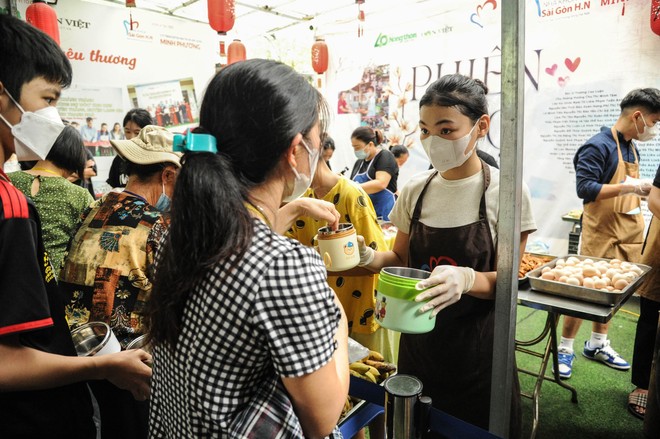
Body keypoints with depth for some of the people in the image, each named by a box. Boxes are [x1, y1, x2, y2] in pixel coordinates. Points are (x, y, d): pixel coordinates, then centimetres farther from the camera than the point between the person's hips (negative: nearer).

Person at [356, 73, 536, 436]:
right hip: (418, 338, 4)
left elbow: (505, 281, -11)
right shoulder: (415, 190, -3)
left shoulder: (505, 192, -14)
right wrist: (369, 257, -15)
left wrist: (467, 278, -32)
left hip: (476, 343, -3)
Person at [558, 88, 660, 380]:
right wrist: (629, 187, -24)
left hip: (626, 234, 8)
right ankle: (565, 350, 9)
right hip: (600, 234, -8)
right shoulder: (598, 146, -14)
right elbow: (585, 189, -22)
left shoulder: (631, 148, 13)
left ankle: (597, 345, 30)